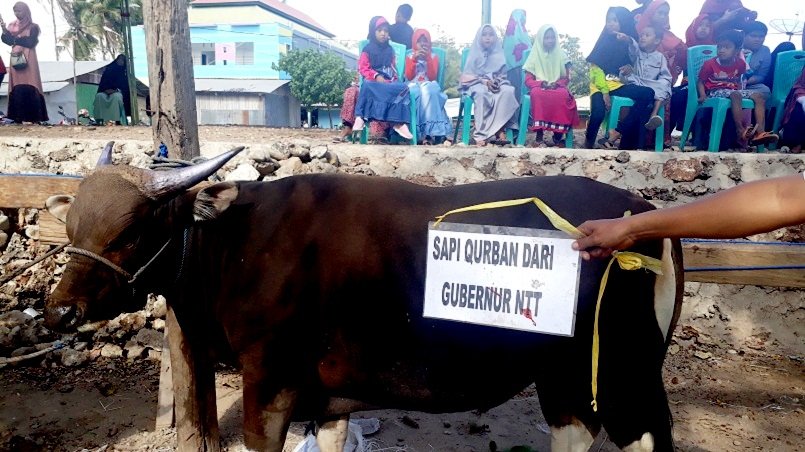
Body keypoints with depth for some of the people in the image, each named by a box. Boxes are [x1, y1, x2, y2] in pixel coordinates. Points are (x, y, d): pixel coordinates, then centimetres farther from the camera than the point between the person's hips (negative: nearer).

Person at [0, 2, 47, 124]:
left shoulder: (33, 27, 5)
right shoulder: (12, 25, 17)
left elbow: (30, 42, -7)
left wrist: (15, 38, -5)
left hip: (28, 60, -4)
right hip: (15, 59, 4)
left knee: (29, 87, -12)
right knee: (16, 88, -3)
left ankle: (34, 117, -14)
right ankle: (18, 117, -5)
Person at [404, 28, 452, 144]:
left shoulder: (434, 57, 15)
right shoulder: (410, 57, 17)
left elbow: (432, 77, 0)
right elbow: (408, 76, 2)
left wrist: (428, 59, -7)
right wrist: (414, 60, -7)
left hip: (429, 86, 0)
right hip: (414, 86, 0)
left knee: (427, 91, -38)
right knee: (414, 93, -38)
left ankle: (431, 132, -43)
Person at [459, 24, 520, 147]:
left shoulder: (499, 55, 17)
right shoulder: (474, 54, 10)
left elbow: (503, 74, 12)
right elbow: (467, 75, 0)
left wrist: (498, 81, -13)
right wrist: (485, 81, -16)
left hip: (497, 84, 2)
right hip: (477, 84, -2)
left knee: (508, 91, -33)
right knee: (481, 94, -39)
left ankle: (500, 130, -42)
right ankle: (481, 133, -45)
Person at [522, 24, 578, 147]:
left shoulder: (560, 55, 10)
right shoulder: (535, 55, 7)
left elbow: (566, 78, 8)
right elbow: (528, 80, 3)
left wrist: (557, 83, -13)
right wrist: (541, 83, -16)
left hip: (557, 87, 1)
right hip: (539, 87, -1)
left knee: (563, 95, -36)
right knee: (537, 93, -38)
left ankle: (559, 132, -28)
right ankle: (539, 131, -34)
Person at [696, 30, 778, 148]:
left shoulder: (740, 64, 7)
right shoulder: (710, 64, -7)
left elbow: (738, 81, 21)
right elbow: (701, 81, -2)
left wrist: (741, 90, 4)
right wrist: (703, 95, -18)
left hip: (733, 91, 6)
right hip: (716, 92, -6)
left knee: (759, 96, -12)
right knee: (735, 95, -37)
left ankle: (760, 132, -25)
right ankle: (741, 131, -40)